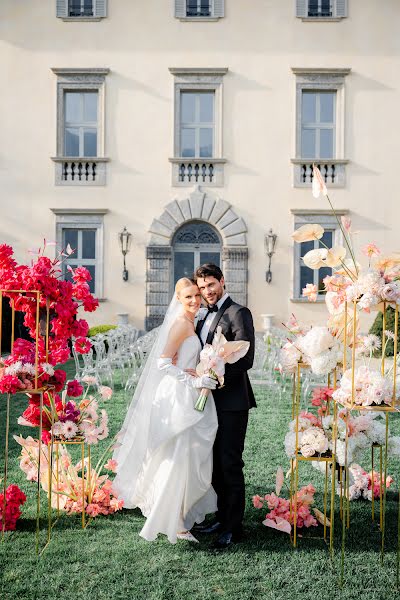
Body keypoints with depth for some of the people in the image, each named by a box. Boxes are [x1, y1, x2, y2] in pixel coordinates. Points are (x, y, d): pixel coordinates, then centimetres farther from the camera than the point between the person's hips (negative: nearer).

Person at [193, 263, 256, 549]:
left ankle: (234, 527, 10)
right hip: (213, 399, 8)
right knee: (216, 462, 14)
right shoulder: (208, 316, 17)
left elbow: (246, 359, -18)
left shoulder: (238, 313, -10)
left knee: (231, 464, -2)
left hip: (232, 401, -8)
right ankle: (222, 517, 27)